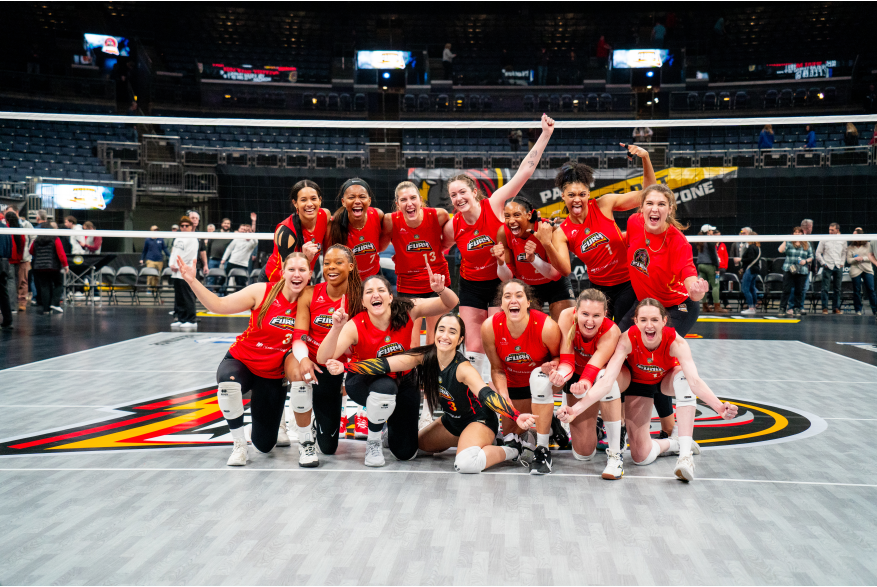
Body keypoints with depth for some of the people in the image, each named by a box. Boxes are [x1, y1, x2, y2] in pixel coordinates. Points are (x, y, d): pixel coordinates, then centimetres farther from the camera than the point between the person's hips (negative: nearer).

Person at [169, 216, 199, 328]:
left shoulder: (193, 240, -7)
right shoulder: (177, 239, 19)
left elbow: (190, 256, -14)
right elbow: (173, 252, 21)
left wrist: (177, 266, -11)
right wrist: (171, 264, 3)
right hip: (176, 273, 8)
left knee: (188, 297, -7)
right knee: (178, 298, 10)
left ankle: (191, 321, -4)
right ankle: (180, 319, 16)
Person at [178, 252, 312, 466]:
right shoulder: (263, 292, -15)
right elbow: (219, 305, -14)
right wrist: (192, 281, -25)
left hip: (273, 376, 1)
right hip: (240, 362, -1)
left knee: (264, 445, 4)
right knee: (228, 381, -40)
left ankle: (276, 421, 44)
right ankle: (239, 444, -17)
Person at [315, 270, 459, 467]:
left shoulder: (406, 312, -21)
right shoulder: (355, 327, -27)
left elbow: (451, 303, -18)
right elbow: (323, 358, -38)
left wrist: (440, 290, -41)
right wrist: (337, 328, -54)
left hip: (403, 380, 2)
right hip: (364, 381, -2)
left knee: (406, 452, 0)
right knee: (385, 388, -41)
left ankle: (390, 422, 36)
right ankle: (373, 443, -11)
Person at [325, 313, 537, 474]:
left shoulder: (463, 369, -30)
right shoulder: (424, 357, -16)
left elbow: (486, 394, -44)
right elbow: (385, 364, -25)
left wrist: (516, 416, -62)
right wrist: (344, 367, -38)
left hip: (479, 419, -7)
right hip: (452, 420, 7)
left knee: (466, 463, -34)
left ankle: (508, 451, -5)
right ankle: (462, 442, 29)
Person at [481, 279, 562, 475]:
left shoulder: (547, 327, -30)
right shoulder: (490, 328, -24)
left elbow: (559, 357, -9)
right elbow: (497, 369, -10)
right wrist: (505, 400, -21)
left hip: (541, 380, -2)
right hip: (513, 384, 3)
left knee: (540, 376, -38)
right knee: (510, 435, 1)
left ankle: (542, 450, -28)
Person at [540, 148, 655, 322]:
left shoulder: (604, 205, -10)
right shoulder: (561, 234, -7)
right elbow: (565, 270, -21)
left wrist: (645, 158, -19)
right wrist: (547, 245, -36)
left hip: (628, 283, -2)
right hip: (599, 287, 2)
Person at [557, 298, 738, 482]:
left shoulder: (675, 341, -34)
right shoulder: (628, 340, -35)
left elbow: (694, 381, -45)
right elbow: (607, 380, -42)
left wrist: (719, 407, -63)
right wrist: (576, 409, -56)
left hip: (667, 381, 0)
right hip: (638, 383, 0)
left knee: (683, 376, -39)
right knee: (641, 457, -10)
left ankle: (686, 455, -34)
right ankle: (674, 443, 23)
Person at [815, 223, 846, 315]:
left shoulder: (842, 241, 9)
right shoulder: (824, 240, 1)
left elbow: (844, 253, 18)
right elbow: (818, 253, 4)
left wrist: (842, 263, 6)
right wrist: (823, 263, -4)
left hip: (838, 267, 3)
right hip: (827, 267, -2)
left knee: (837, 289, 6)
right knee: (825, 288, -5)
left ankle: (836, 308, 12)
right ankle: (825, 308, 0)